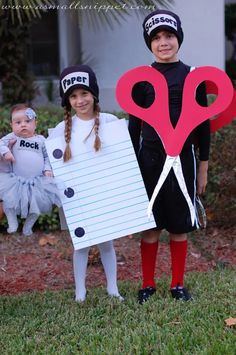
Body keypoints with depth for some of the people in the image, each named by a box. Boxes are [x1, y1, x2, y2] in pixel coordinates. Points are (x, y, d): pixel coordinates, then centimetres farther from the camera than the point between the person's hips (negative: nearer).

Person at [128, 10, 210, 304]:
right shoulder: (141, 78, 2)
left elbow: (203, 124, 6)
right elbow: (134, 124, 5)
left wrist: (203, 166, 5)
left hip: (183, 159, 1)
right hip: (150, 159, 0)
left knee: (179, 226, 8)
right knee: (150, 226, 5)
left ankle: (178, 284, 21)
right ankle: (148, 284, 17)